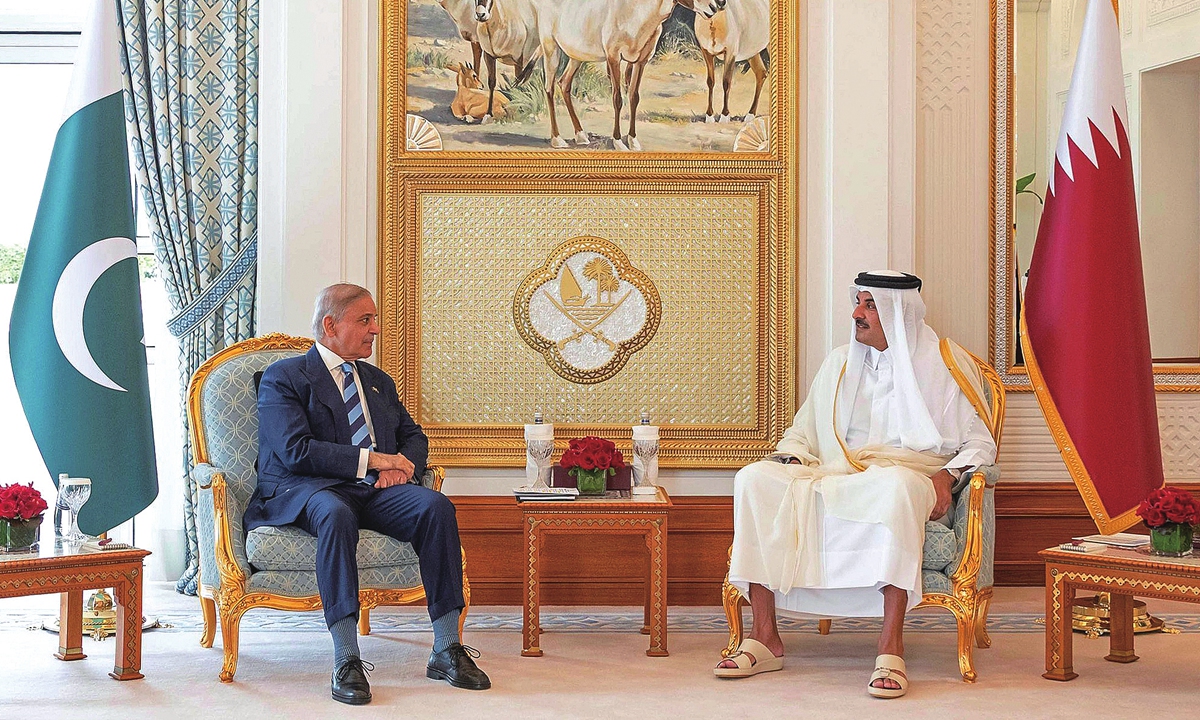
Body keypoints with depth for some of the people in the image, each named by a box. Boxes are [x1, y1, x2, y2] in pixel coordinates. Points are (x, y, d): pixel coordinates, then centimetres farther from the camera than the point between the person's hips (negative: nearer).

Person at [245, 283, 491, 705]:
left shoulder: (379, 381, 27)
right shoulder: (283, 378, 4)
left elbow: (413, 436, 24)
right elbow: (295, 451, -9)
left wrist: (403, 465, -1)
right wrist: (371, 459, -13)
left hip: (376, 489, 5)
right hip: (306, 489, -5)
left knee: (436, 507, -26)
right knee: (336, 514, -41)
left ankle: (446, 649, -25)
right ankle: (346, 661, -42)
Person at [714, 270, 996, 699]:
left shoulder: (945, 363, 8)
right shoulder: (840, 363, 21)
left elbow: (979, 443, 6)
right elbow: (802, 433, 24)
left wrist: (946, 475, -15)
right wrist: (791, 459, 1)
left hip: (905, 476, -4)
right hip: (835, 477, 4)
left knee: (898, 485, -43)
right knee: (754, 478, -23)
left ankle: (891, 647, -44)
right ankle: (765, 638, -26)